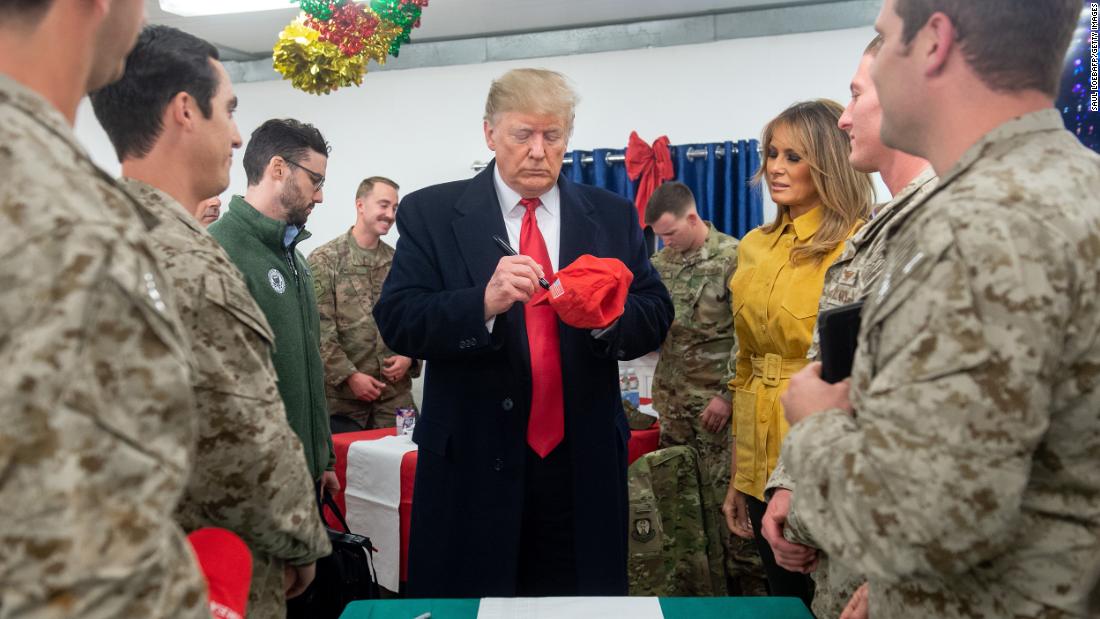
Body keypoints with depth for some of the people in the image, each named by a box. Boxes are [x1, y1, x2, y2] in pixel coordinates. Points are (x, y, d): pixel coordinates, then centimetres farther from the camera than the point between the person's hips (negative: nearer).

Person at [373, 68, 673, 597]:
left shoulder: (613, 216, 7)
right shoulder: (430, 213, -1)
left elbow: (656, 319, 3)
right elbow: (395, 322, -9)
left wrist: (608, 314, -19)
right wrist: (485, 302, -26)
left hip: (584, 465, 2)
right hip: (474, 463, -2)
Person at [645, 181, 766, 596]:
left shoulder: (732, 257, -10)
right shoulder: (660, 261, 8)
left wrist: (726, 394, -15)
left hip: (715, 399, -6)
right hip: (671, 396, 6)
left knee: (724, 494, -1)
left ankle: (748, 584, 13)